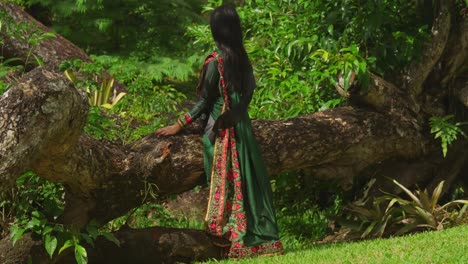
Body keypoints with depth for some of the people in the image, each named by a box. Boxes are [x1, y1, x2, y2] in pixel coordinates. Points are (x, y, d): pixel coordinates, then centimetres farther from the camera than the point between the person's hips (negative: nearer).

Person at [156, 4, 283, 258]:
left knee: (227, 185, 0)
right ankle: (259, 237, 15)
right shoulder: (242, 57, 3)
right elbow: (247, 92, 10)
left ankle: (238, 240, 2)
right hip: (242, 126, 6)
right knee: (249, 181, 10)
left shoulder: (216, 61, -14)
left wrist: (178, 125, -5)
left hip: (222, 130, -6)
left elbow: (204, 102, -11)